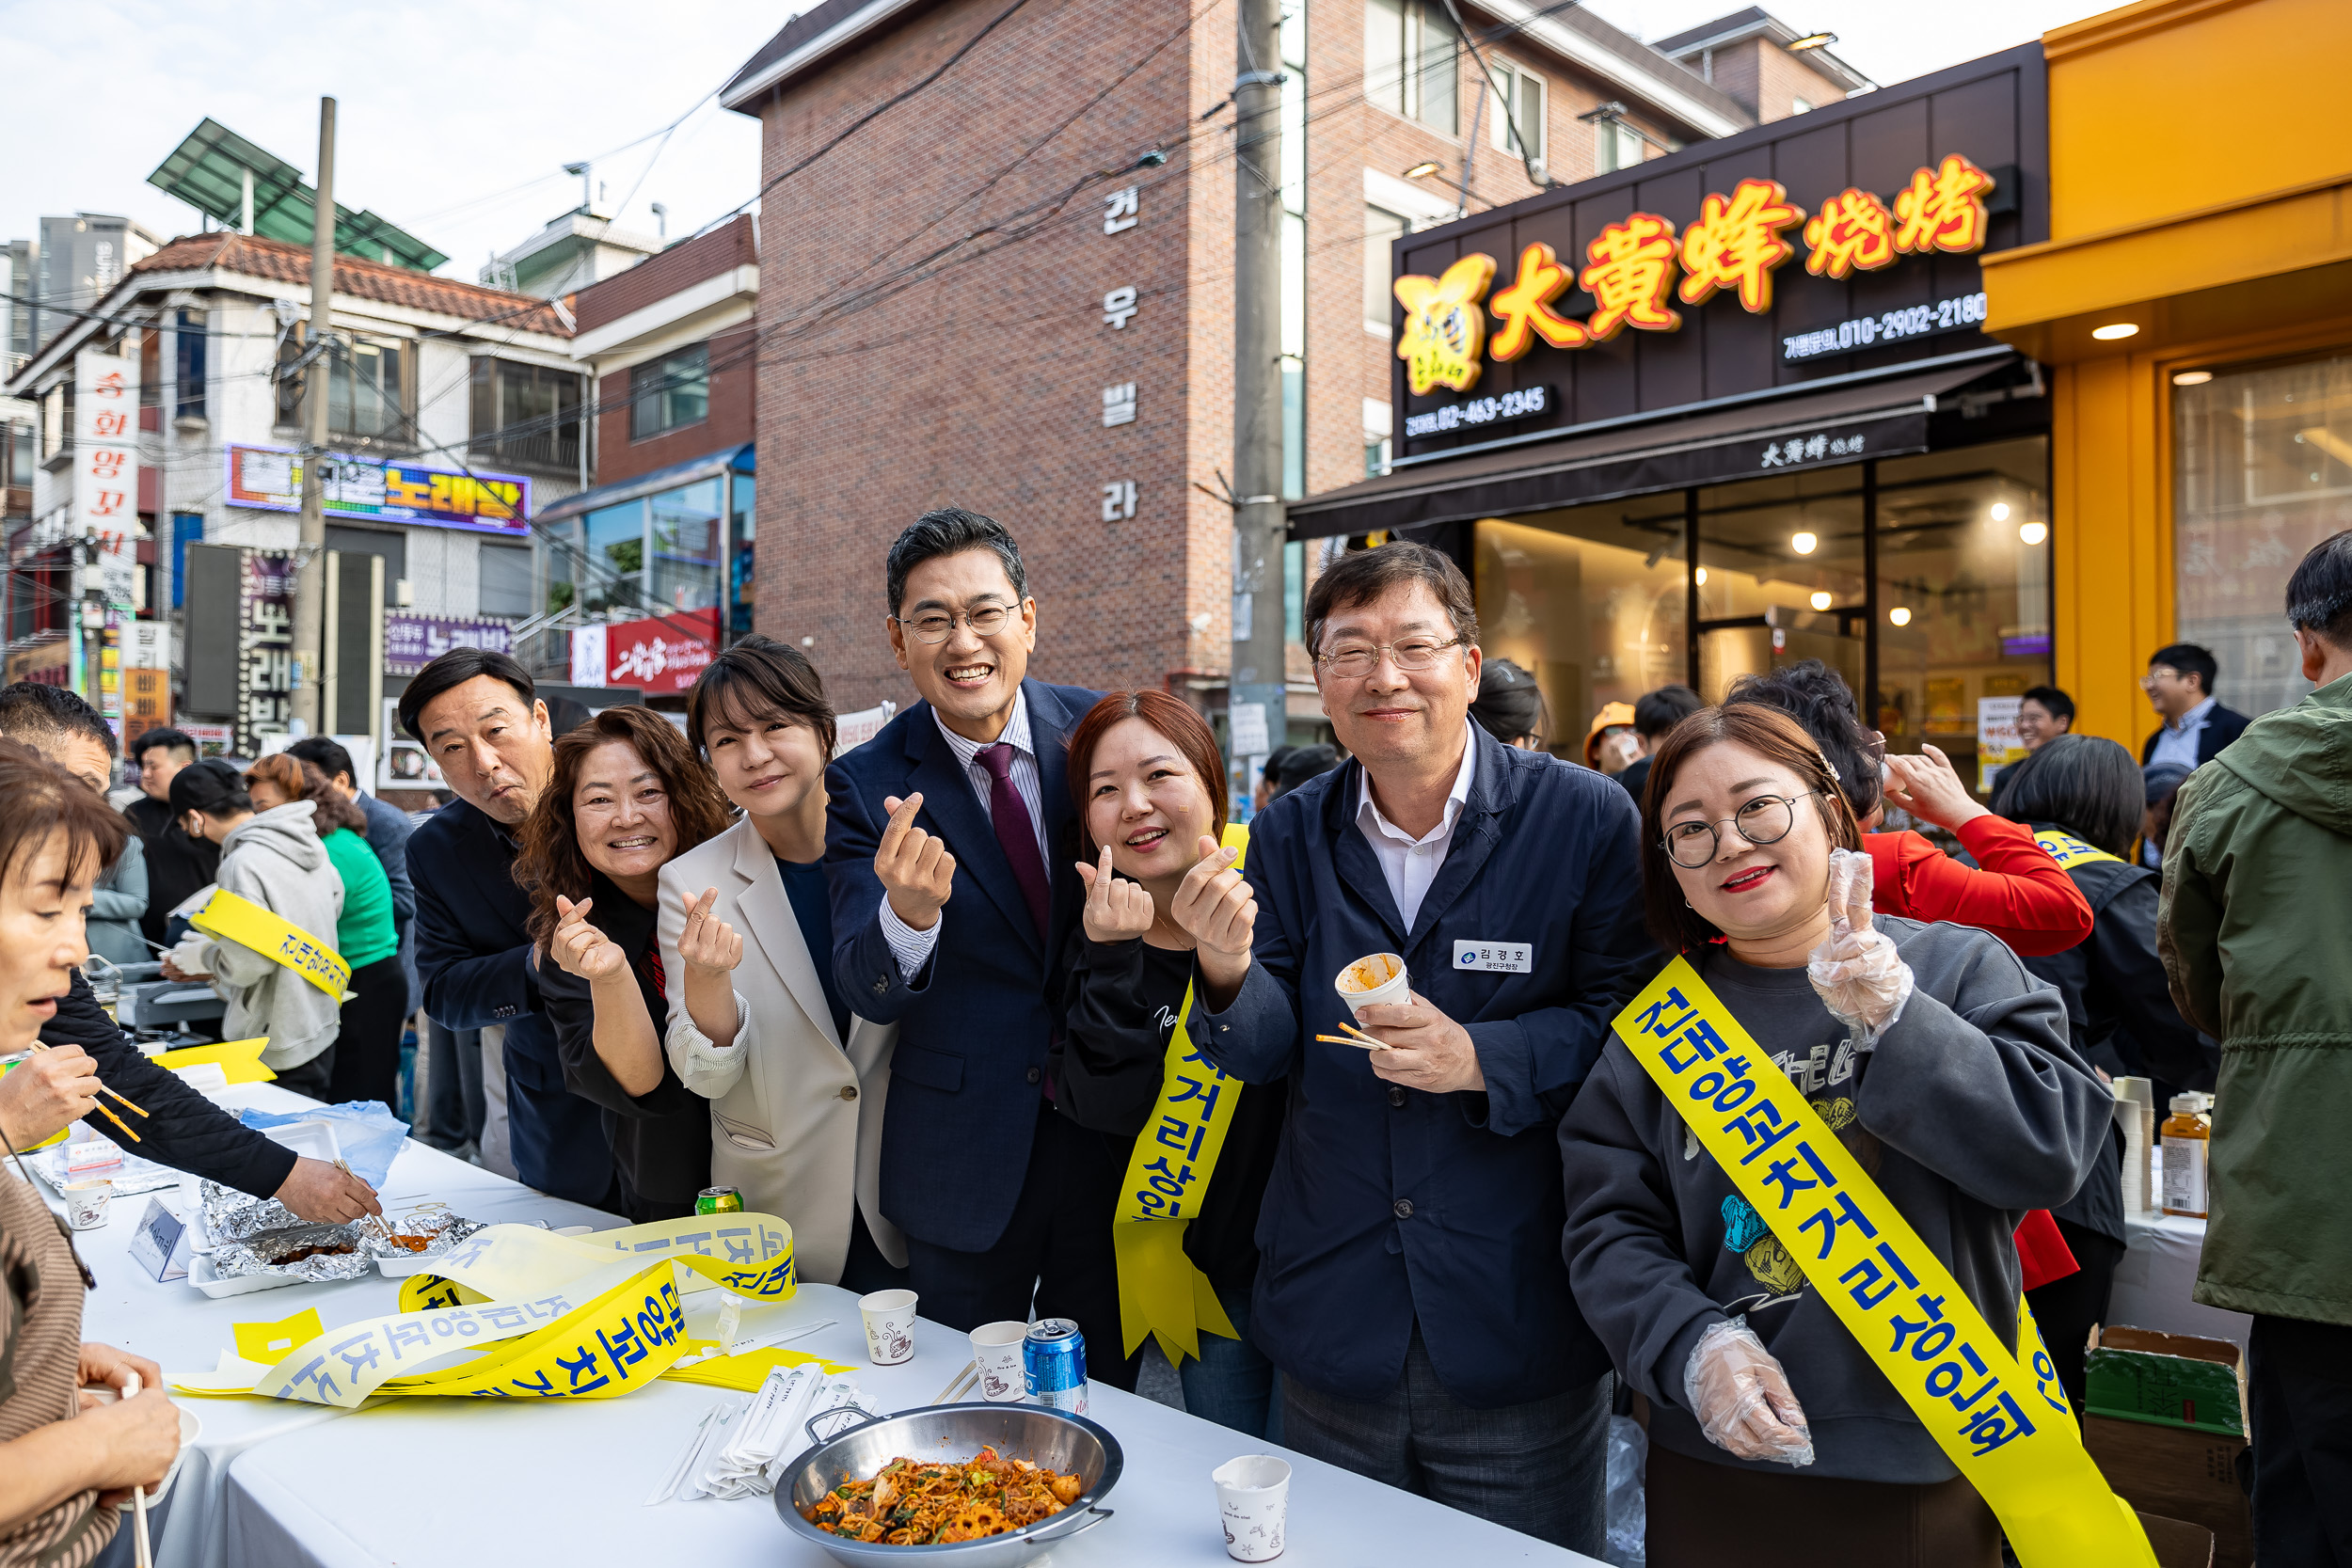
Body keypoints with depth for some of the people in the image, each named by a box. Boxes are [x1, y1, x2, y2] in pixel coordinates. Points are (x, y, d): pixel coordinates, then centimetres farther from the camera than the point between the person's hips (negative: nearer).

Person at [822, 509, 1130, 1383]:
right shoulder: (866, 785, -9)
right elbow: (866, 992, -14)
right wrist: (907, 914, -35)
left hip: (1112, 1136, 2)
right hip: (965, 1162, -1)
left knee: (1104, 1387, 19)